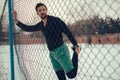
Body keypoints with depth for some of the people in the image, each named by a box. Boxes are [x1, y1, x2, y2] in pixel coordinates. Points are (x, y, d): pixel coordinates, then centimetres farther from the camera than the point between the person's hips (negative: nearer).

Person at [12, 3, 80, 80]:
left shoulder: (55, 20, -13)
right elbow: (28, 28, 16)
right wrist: (16, 20, 5)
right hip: (52, 53, 7)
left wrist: (76, 46, -17)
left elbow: (68, 32, -14)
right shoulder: (40, 25, 9)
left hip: (61, 51, -7)